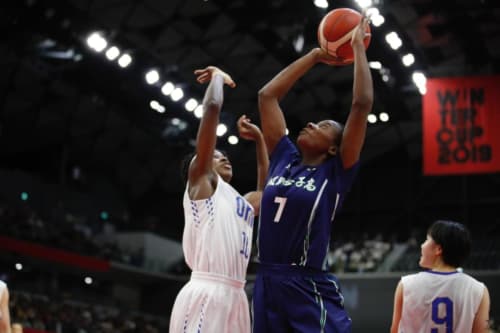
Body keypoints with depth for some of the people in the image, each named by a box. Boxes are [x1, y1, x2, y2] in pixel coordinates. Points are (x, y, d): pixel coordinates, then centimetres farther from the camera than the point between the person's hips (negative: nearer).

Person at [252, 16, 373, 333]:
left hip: (310, 289, -5)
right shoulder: (285, 159, 12)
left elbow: (362, 105, -10)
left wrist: (358, 46, -1)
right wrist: (314, 56, 20)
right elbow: (267, 96, 16)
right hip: (268, 283, 5)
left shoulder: (335, 173, -1)